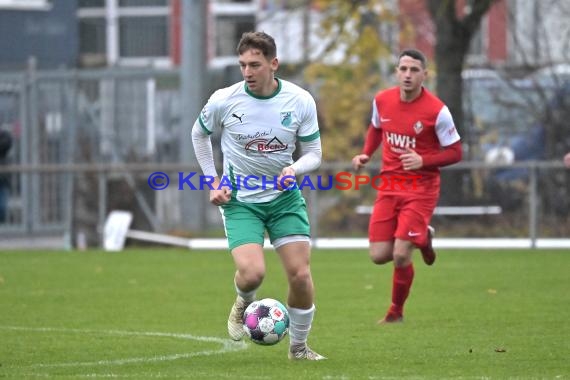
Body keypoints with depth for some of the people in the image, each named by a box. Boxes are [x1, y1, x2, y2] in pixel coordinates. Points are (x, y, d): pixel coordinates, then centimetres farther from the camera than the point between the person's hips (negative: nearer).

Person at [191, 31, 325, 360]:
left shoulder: (300, 101, -10)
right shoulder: (224, 100, -12)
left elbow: (314, 153, 0)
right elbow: (199, 134, 9)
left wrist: (293, 169, -22)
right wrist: (213, 181, 4)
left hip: (284, 197, 2)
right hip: (240, 199, -2)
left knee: (301, 274, -6)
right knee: (252, 273, -21)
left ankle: (299, 347, 17)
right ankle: (244, 304, 18)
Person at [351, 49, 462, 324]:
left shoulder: (436, 110, -14)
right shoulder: (382, 101, -1)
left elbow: (455, 153, -8)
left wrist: (423, 161, -24)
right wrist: (365, 154, 3)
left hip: (421, 189, -5)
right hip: (389, 186, 5)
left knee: (400, 255, -14)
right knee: (379, 256, -2)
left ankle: (396, 312, 12)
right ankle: (423, 238, 30)